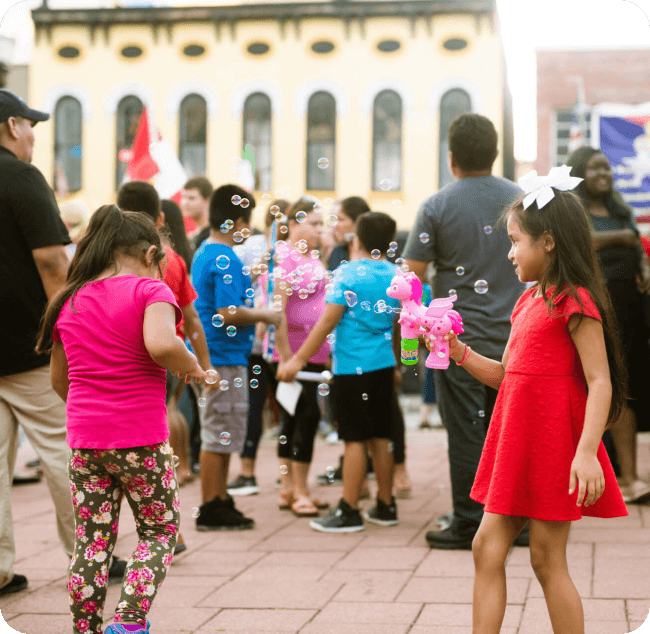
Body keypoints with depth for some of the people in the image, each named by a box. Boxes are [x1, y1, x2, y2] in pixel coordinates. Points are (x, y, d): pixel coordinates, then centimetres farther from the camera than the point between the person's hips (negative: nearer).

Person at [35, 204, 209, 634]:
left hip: (84, 440, 5)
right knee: (160, 531, 11)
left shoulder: (68, 301, 11)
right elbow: (161, 344, -28)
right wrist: (192, 368, -8)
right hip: (141, 438, -5)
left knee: (93, 541, 12)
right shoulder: (149, 290, -7)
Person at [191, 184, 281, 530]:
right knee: (219, 436, -2)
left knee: (219, 435, 16)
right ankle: (211, 509, 4)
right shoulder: (225, 260, -17)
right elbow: (228, 313, -23)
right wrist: (264, 316, -10)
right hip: (224, 358, -10)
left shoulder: (204, 253, 13)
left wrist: (255, 312, 19)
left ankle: (220, 500, 23)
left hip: (210, 356, 10)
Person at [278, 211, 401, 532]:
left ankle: (349, 511, 1)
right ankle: (385, 506, 20)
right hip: (384, 363, 6)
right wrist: (398, 363, 30)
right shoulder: (397, 276, 7)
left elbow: (328, 321, -13)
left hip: (353, 365, -6)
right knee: (380, 436, 13)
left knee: (355, 438, -3)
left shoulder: (350, 273, -10)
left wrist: (299, 359, -9)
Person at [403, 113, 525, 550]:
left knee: (466, 432, 3)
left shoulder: (437, 207, -6)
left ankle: (469, 524, 8)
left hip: (459, 339, -3)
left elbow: (412, 275, -6)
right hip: (513, 336, 3)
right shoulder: (521, 199, 4)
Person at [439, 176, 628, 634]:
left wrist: (586, 452, -26)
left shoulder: (575, 301, -12)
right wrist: (460, 353, 7)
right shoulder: (528, 301, 14)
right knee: (488, 546, 7)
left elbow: (600, 382, -18)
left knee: (547, 559, 0)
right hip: (516, 435, 8)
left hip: (553, 437, -8)